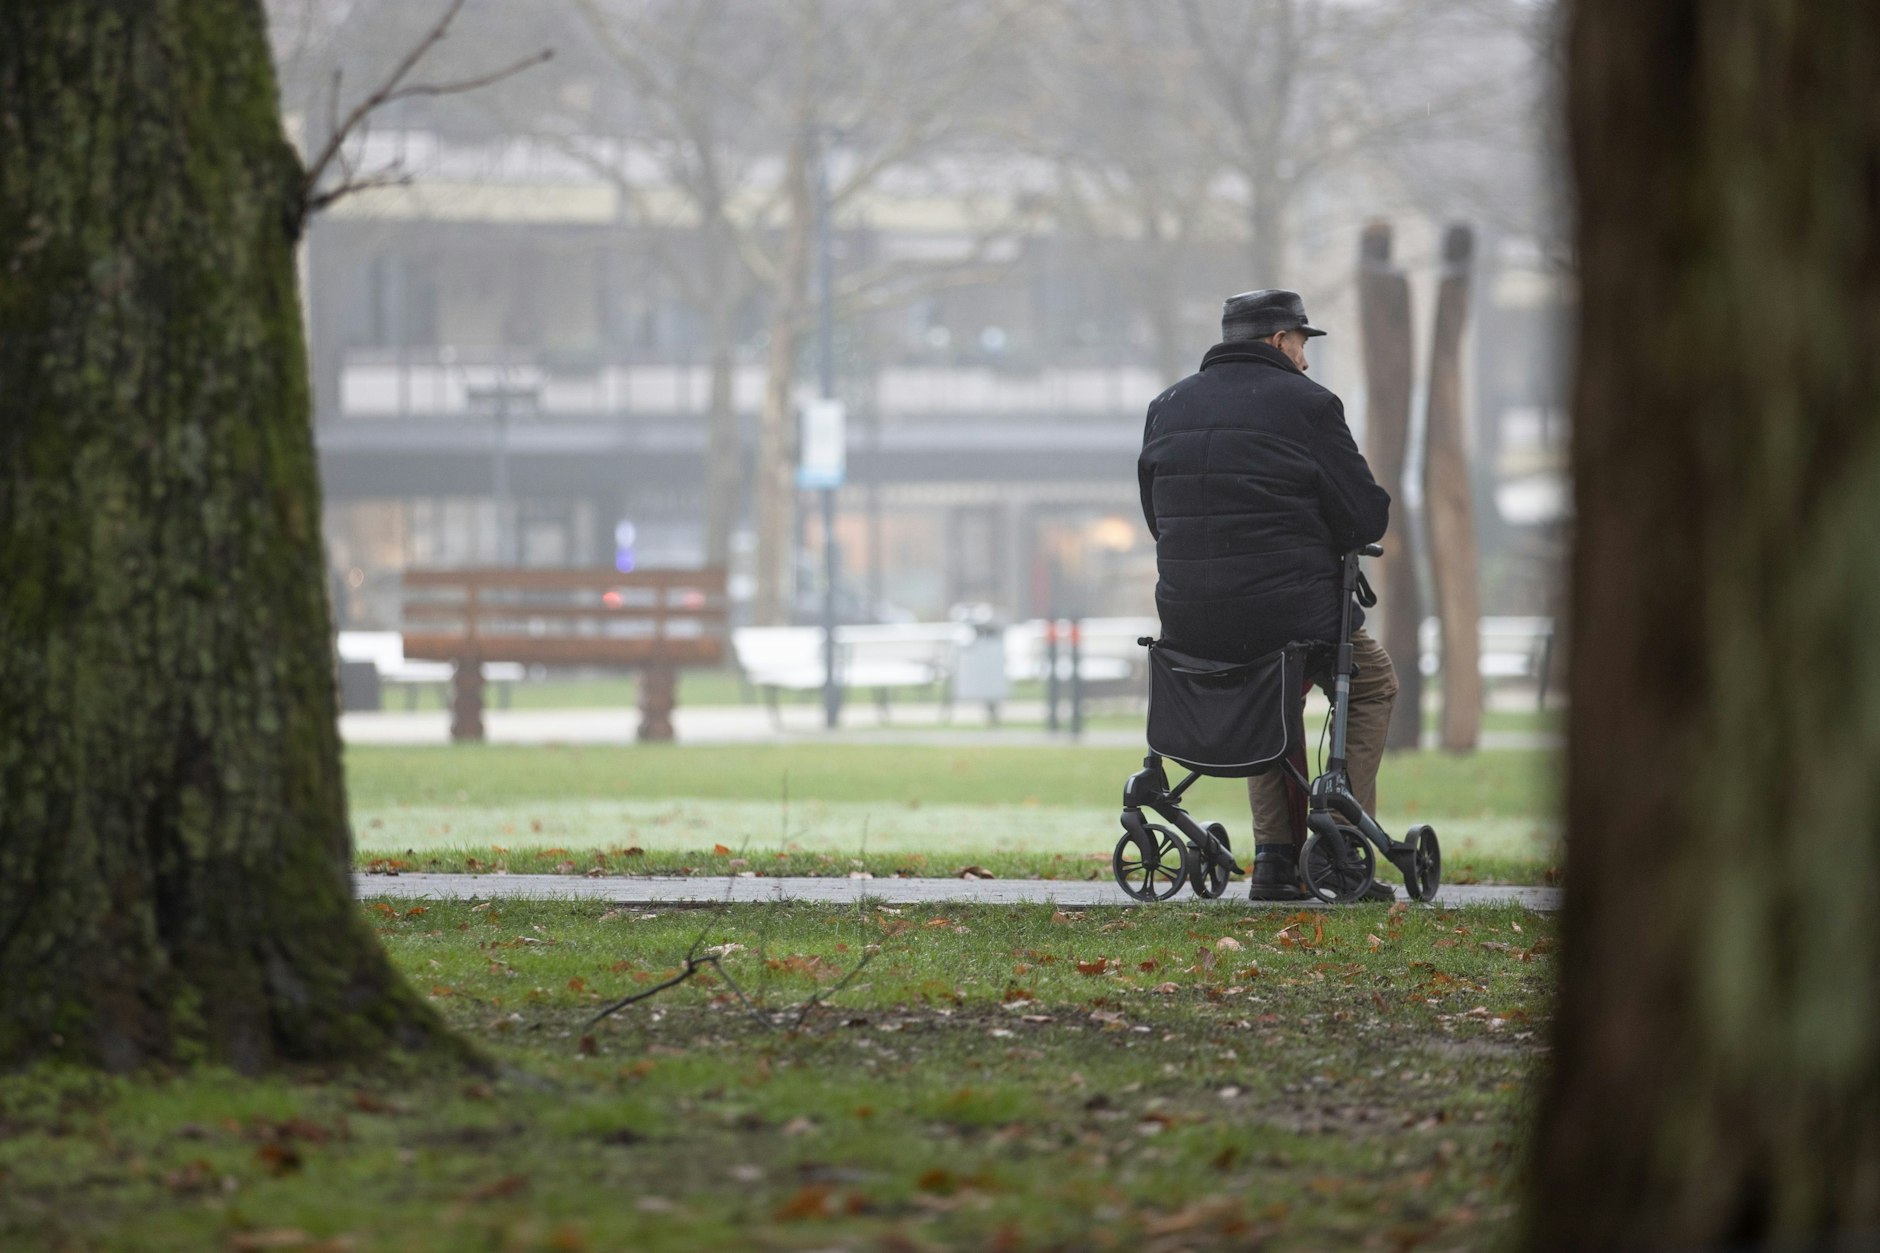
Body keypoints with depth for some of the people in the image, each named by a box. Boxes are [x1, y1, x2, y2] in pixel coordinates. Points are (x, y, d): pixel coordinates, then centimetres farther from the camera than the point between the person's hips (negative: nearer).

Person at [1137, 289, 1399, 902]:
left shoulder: (1167, 408, 9)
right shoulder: (1306, 405, -8)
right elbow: (1367, 518, -7)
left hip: (1186, 622, 5)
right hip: (1286, 614, -5)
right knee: (1372, 684, 24)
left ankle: (1275, 856, 26)